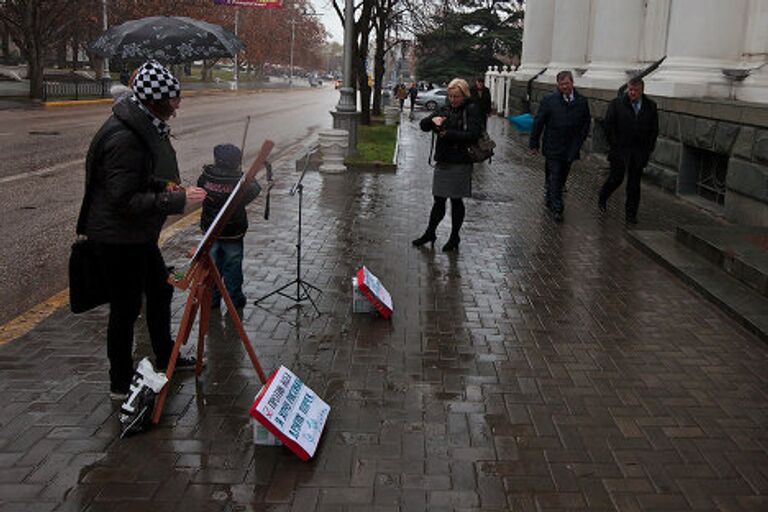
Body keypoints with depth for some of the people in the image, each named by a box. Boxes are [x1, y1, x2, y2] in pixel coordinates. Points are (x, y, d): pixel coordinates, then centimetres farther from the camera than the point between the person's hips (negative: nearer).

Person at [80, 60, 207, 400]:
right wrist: (178, 200, -26)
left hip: (139, 235, 10)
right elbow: (124, 201, -28)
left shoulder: (147, 126, 4)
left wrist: (167, 186, 2)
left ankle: (166, 358, 43)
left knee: (160, 291, 22)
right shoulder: (123, 138, -28)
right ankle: (120, 384, 20)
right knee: (126, 309, 3)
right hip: (117, 239, -10)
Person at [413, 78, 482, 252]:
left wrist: (448, 134, -17)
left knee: (456, 200, 5)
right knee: (439, 199, 12)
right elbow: (423, 125, 9)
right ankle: (430, 233, 25)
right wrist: (433, 120, -13)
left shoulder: (472, 110, -7)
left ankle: (454, 237, 19)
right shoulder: (445, 109, 11)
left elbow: (473, 135, -19)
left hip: (460, 164, -5)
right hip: (443, 162, 5)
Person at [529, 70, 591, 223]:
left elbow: (586, 123, 13)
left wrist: (579, 140, 3)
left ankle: (550, 198, 32)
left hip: (570, 148, 3)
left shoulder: (582, 102, 3)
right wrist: (534, 143, -2)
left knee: (561, 177, 13)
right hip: (553, 147, -3)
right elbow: (538, 122, -1)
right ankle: (557, 208, -2)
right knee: (554, 177, -5)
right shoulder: (549, 100, -5)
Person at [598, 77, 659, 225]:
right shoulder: (617, 104, -4)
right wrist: (614, 145, -7)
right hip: (620, 150, -2)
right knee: (616, 178, 0)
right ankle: (602, 198, 30)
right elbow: (608, 125, -3)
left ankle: (631, 214, 14)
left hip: (640, 152, 3)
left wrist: (649, 148, 3)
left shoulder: (650, 106, 4)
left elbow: (654, 129, 10)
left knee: (634, 184, 6)